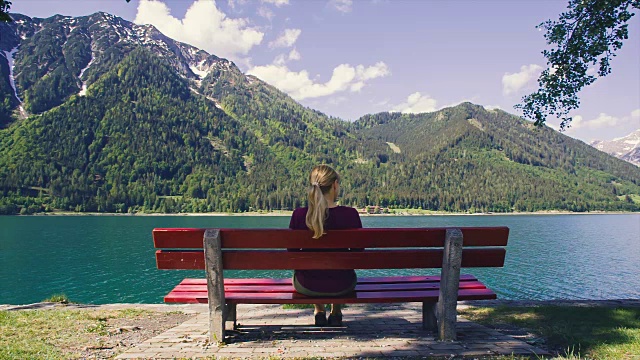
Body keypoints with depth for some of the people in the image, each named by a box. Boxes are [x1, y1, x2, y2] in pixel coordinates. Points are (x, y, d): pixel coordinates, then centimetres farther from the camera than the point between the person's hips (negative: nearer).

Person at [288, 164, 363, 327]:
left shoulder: (299, 215, -16)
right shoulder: (350, 214, -17)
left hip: (306, 286, 0)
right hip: (342, 286, 0)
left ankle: (319, 312, 42)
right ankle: (336, 313, 44)